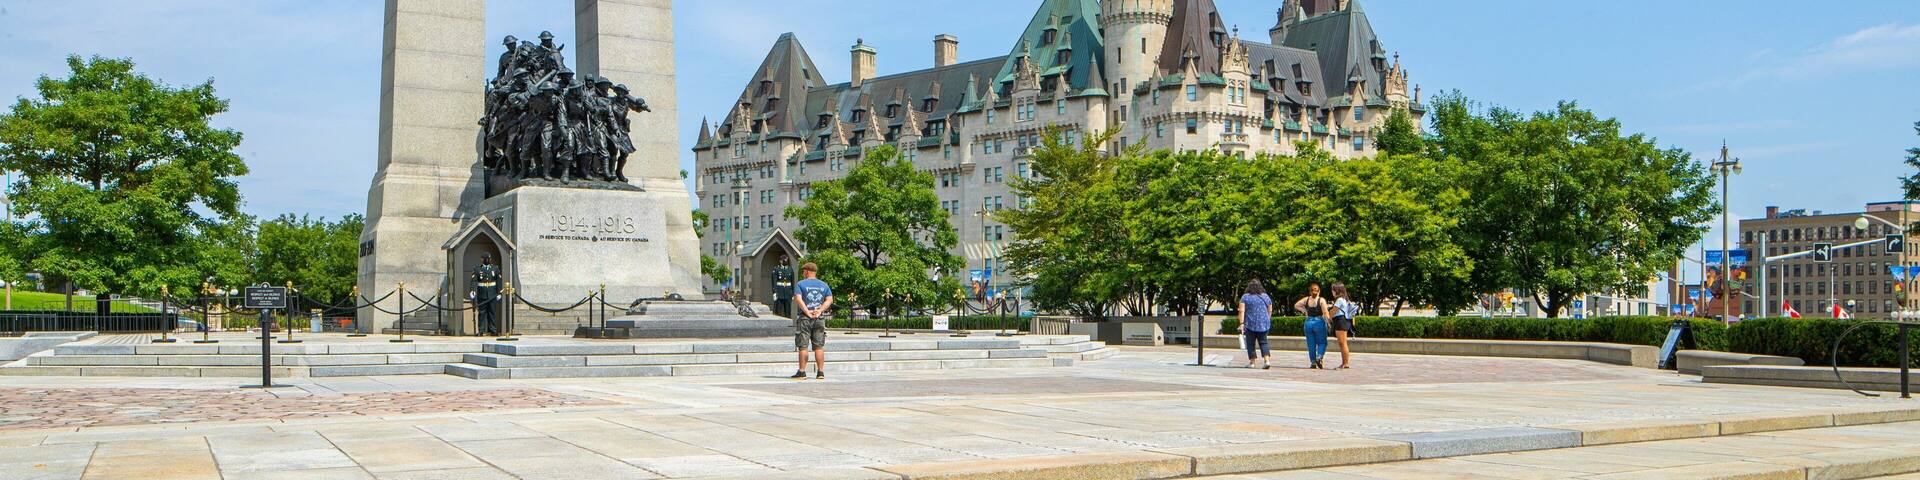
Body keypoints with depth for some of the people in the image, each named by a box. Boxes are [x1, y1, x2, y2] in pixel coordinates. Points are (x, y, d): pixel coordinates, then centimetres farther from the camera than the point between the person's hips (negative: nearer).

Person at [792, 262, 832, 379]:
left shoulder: (801, 284, 0)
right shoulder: (824, 285, 11)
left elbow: (798, 299, -14)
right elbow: (829, 300, 2)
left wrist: (807, 312, -13)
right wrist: (819, 311, -6)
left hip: (805, 318, -3)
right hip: (820, 319, 3)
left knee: (803, 347, 0)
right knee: (819, 347, 6)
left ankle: (802, 372, -1)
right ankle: (821, 372, 3)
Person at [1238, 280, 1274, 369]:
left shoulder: (1245, 297, -2)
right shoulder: (1266, 297, 8)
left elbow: (1242, 311, -10)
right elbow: (1270, 311, 13)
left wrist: (1241, 324, -12)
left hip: (1251, 324, -3)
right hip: (1264, 324, 3)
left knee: (1251, 343, 7)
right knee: (1263, 342, 8)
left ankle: (1252, 362, 9)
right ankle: (1267, 360, -9)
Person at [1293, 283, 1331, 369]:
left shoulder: (1306, 299, 2)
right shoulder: (1321, 300, -7)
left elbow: (1296, 305, 2)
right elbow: (1325, 312, -14)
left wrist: (1303, 310, 8)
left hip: (1308, 323, 3)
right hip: (1319, 323, -3)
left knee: (1311, 344, 8)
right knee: (1322, 342, 8)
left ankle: (1313, 363, 9)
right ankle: (1319, 357, -15)